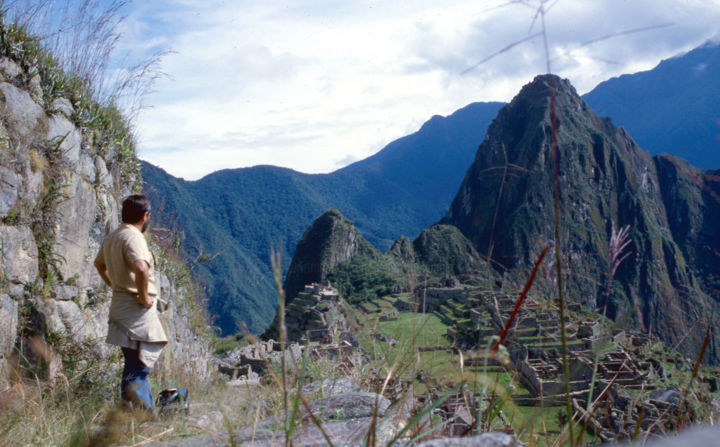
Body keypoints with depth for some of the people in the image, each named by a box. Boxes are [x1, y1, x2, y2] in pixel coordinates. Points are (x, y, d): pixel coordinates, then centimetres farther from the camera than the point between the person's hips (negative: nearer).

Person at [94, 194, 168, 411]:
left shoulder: (111, 238, 12)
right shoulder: (134, 238, -18)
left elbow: (99, 263, 30)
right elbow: (141, 268, -35)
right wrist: (144, 296, -22)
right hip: (138, 311, -10)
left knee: (134, 365, 16)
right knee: (139, 368, -7)